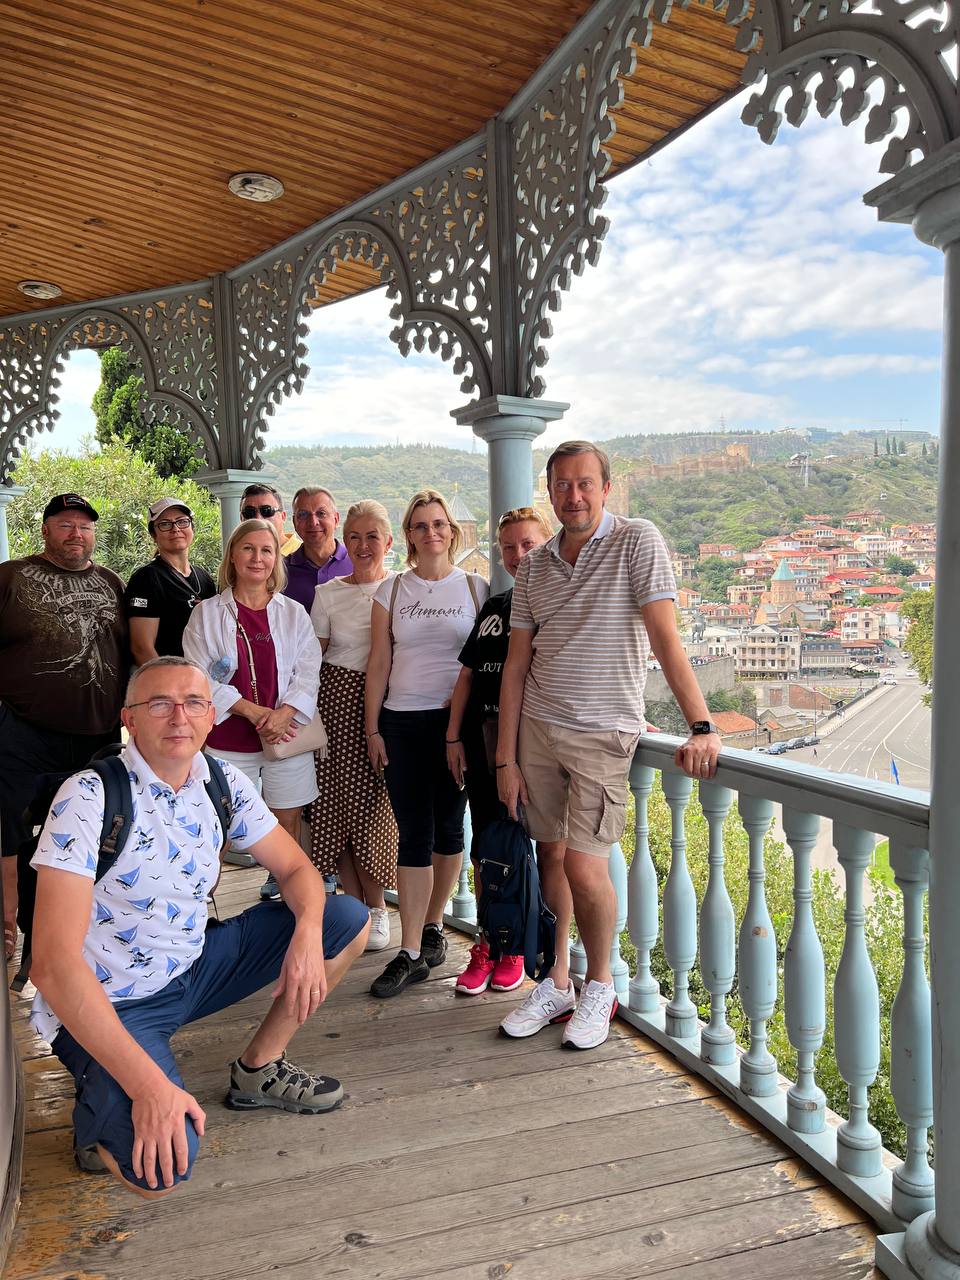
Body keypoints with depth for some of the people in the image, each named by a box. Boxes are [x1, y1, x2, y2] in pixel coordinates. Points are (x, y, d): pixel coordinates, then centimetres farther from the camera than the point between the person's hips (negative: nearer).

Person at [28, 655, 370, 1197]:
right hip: (107, 1002, -6)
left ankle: (260, 1069, 12)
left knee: (349, 919, -3)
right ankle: (101, 1110, 6)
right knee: (162, 1168, -30)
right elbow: (54, 962, -30)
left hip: (194, 967, 6)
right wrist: (148, 1084, -35)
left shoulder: (223, 783, -5)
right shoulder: (91, 796, -24)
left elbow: (296, 868, 3)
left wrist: (308, 933, -21)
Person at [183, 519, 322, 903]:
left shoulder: (294, 613, 8)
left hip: (286, 736, 2)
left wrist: (283, 714, -15)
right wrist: (252, 711, -13)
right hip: (229, 741, -2)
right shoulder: (207, 614, 4)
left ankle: (282, 889, 22)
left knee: (288, 821, 7)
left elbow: (308, 673, 2)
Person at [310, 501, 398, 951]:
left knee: (374, 806, -1)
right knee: (336, 801, 2)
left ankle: (375, 909, 17)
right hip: (337, 698, 2)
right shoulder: (328, 594, 6)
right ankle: (358, 906, 19)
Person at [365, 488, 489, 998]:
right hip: (403, 722, 0)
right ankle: (411, 952, 4)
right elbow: (378, 663, 6)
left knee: (448, 829, 8)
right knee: (414, 834, -1)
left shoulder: (476, 588, 5)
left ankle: (432, 926, 28)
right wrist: (372, 729, 3)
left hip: (458, 721, 0)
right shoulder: (391, 591, 7)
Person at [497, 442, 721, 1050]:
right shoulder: (534, 565, 8)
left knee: (584, 868, -8)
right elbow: (516, 663, 7)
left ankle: (600, 987, 18)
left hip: (602, 732, -5)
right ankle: (558, 984, 27)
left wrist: (702, 726, -25)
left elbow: (666, 639, -15)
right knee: (551, 856, 10)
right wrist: (505, 757, 4)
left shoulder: (638, 542, -7)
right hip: (537, 726, 5)